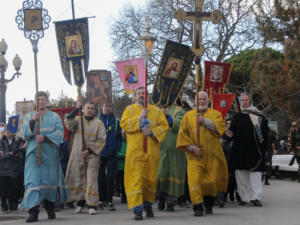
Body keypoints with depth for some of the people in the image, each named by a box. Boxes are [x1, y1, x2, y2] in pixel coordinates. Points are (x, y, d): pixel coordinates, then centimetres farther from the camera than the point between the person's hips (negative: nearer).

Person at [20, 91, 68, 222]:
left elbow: (60, 133, -3)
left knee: (50, 180, 3)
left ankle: (50, 208, 20)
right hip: (33, 153, 0)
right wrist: (33, 121, -16)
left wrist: (45, 137, -17)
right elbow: (24, 133, -1)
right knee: (33, 180, -13)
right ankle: (33, 211, -19)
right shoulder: (29, 116, 14)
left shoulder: (55, 117, 12)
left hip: (50, 154, 1)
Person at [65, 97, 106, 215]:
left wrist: (89, 150, -10)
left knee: (91, 180, -7)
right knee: (78, 179, 3)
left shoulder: (99, 124, 6)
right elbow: (68, 123, -14)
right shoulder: (77, 120, 9)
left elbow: (101, 140, 1)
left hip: (92, 156, -1)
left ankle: (92, 205, -6)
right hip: (77, 155, 1)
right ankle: (80, 202, 15)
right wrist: (77, 108, -17)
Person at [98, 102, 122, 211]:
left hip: (111, 154, 0)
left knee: (110, 177, -3)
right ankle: (101, 200, 16)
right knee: (100, 178, 5)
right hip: (99, 153, 0)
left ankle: (109, 201, 1)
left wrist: (117, 147, 1)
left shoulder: (115, 120, 6)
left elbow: (119, 136, 12)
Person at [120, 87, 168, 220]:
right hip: (135, 150, -2)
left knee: (150, 179, 6)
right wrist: (139, 117, -14)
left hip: (152, 150, 2)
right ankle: (137, 209, -11)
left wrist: (153, 131, -12)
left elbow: (164, 126, 6)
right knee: (136, 179, -10)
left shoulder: (156, 110, 15)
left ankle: (148, 204, 25)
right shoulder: (130, 109, 10)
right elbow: (124, 124, -5)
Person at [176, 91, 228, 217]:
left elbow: (219, 127, -12)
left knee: (211, 181, 4)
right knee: (194, 180, -15)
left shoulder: (215, 114, 8)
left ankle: (208, 205, 26)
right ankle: (198, 207, -10)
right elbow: (183, 134, 4)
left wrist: (204, 120, -23)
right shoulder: (188, 116, 9)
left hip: (212, 154, 0)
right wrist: (192, 147, -9)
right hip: (195, 155, 0)